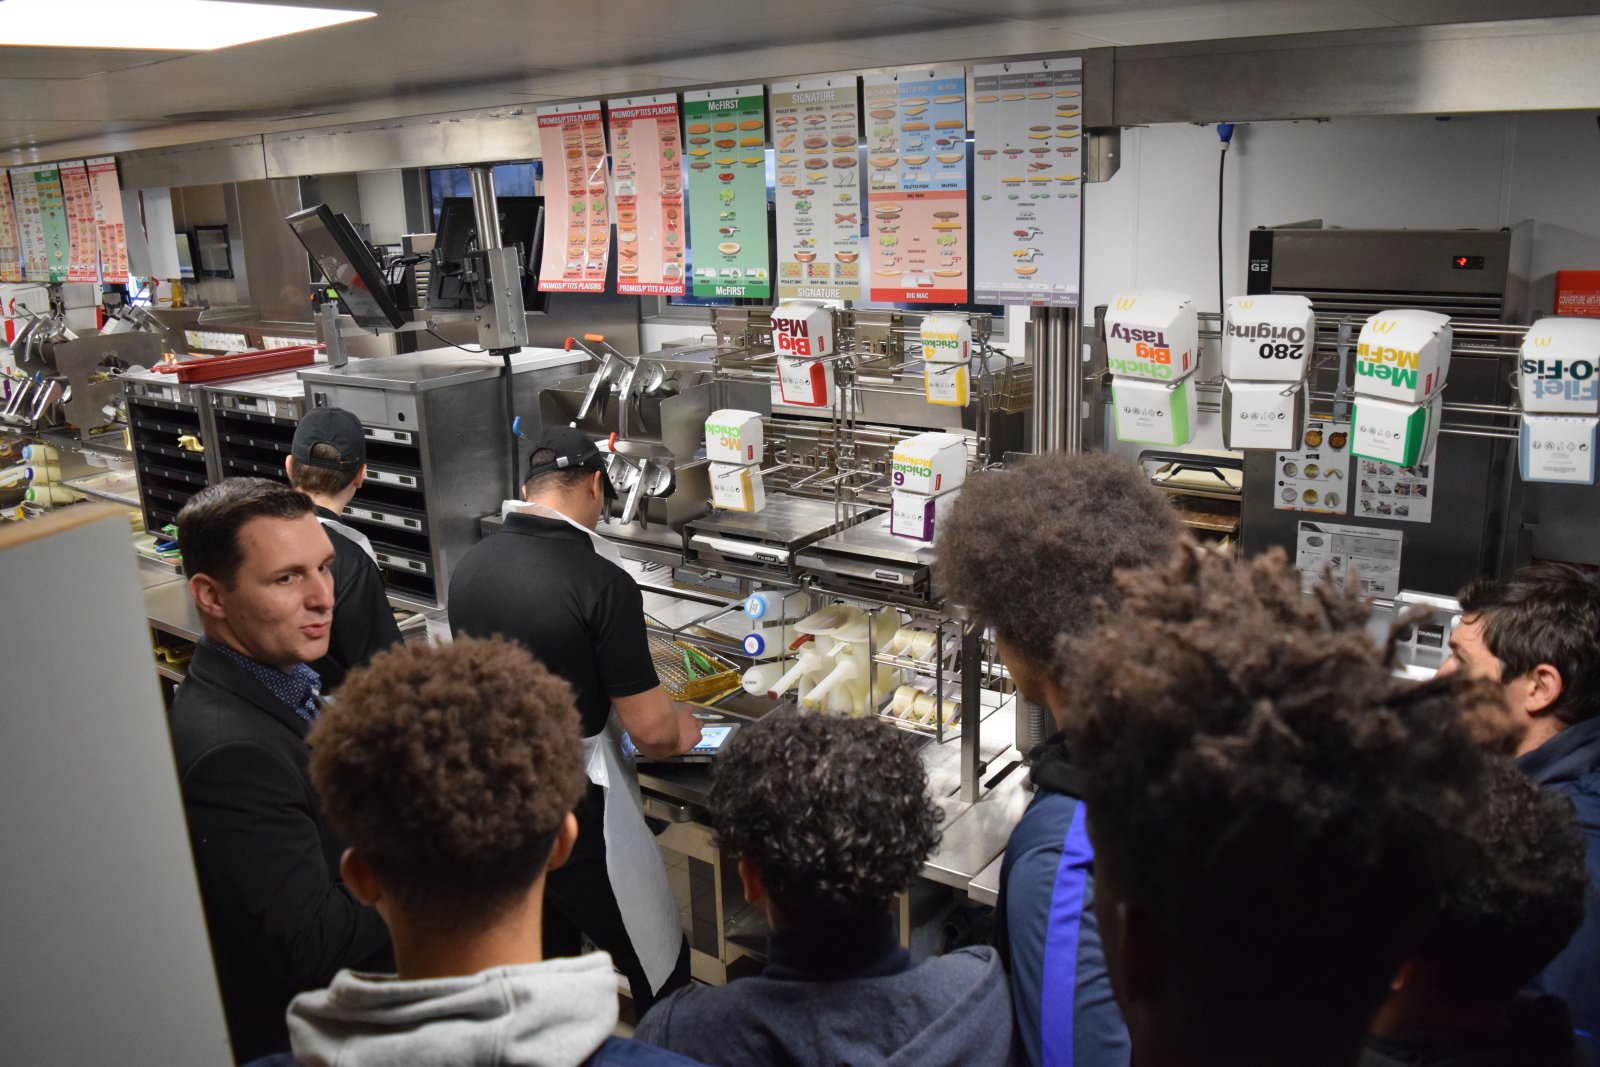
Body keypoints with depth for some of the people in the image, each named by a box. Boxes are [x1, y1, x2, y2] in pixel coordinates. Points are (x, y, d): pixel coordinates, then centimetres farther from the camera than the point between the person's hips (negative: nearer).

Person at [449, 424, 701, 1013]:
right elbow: (650, 731, -19)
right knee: (660, 967, 10)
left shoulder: (469, 565, -1)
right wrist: (681, 726, 3)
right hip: (575, 815, -7)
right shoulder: (602, 582, -22)